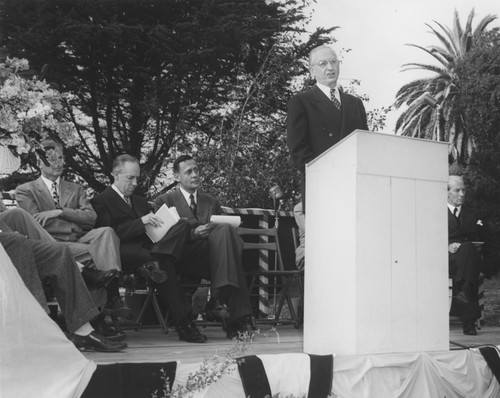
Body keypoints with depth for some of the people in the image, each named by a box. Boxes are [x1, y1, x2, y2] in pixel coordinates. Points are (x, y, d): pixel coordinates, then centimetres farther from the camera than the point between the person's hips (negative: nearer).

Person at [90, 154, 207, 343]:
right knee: (162, 263, -36)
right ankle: (183, 323, -36)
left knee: (183, 225, -19)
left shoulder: (140, 201, 33)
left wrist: (156, 222, 0)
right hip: (125, 252, -6)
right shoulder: (101, 201, 9)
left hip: (148, 244, 6)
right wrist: (141, 222, -15)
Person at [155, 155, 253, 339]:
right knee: (225, 230, -31)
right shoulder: (165, 201, 17)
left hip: (211, 260, 4)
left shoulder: (212, 203, 30)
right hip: (185, 259, -4)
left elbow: (223, 230, 23)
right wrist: (193, 233, -13)